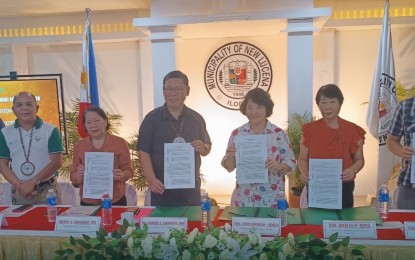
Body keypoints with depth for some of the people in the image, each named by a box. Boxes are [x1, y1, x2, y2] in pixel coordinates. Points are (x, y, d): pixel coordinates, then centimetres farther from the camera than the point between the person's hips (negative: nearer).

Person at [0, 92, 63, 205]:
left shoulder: (51, 131, -4)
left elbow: (56, 162, -8)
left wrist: (33, 182, -13)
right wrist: (18, 185, -9)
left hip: (47, 190, -2)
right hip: (19, 191, 2)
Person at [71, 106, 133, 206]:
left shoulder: (119, 143, -4)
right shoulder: (79, 146, 2)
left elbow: (129, 170, -1)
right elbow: (73, 177, 6)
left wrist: (121, 176, -21)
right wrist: (79, 175, -15)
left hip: (115, 201, -2)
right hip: (88, 202, 2)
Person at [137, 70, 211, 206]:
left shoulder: (196, 119, 5)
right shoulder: (152, 119, -4)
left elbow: (207, 147, 13)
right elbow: (144, 153, -6)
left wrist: (203, 148, -11)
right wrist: (152, 180, -19)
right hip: (163, 190, -3)